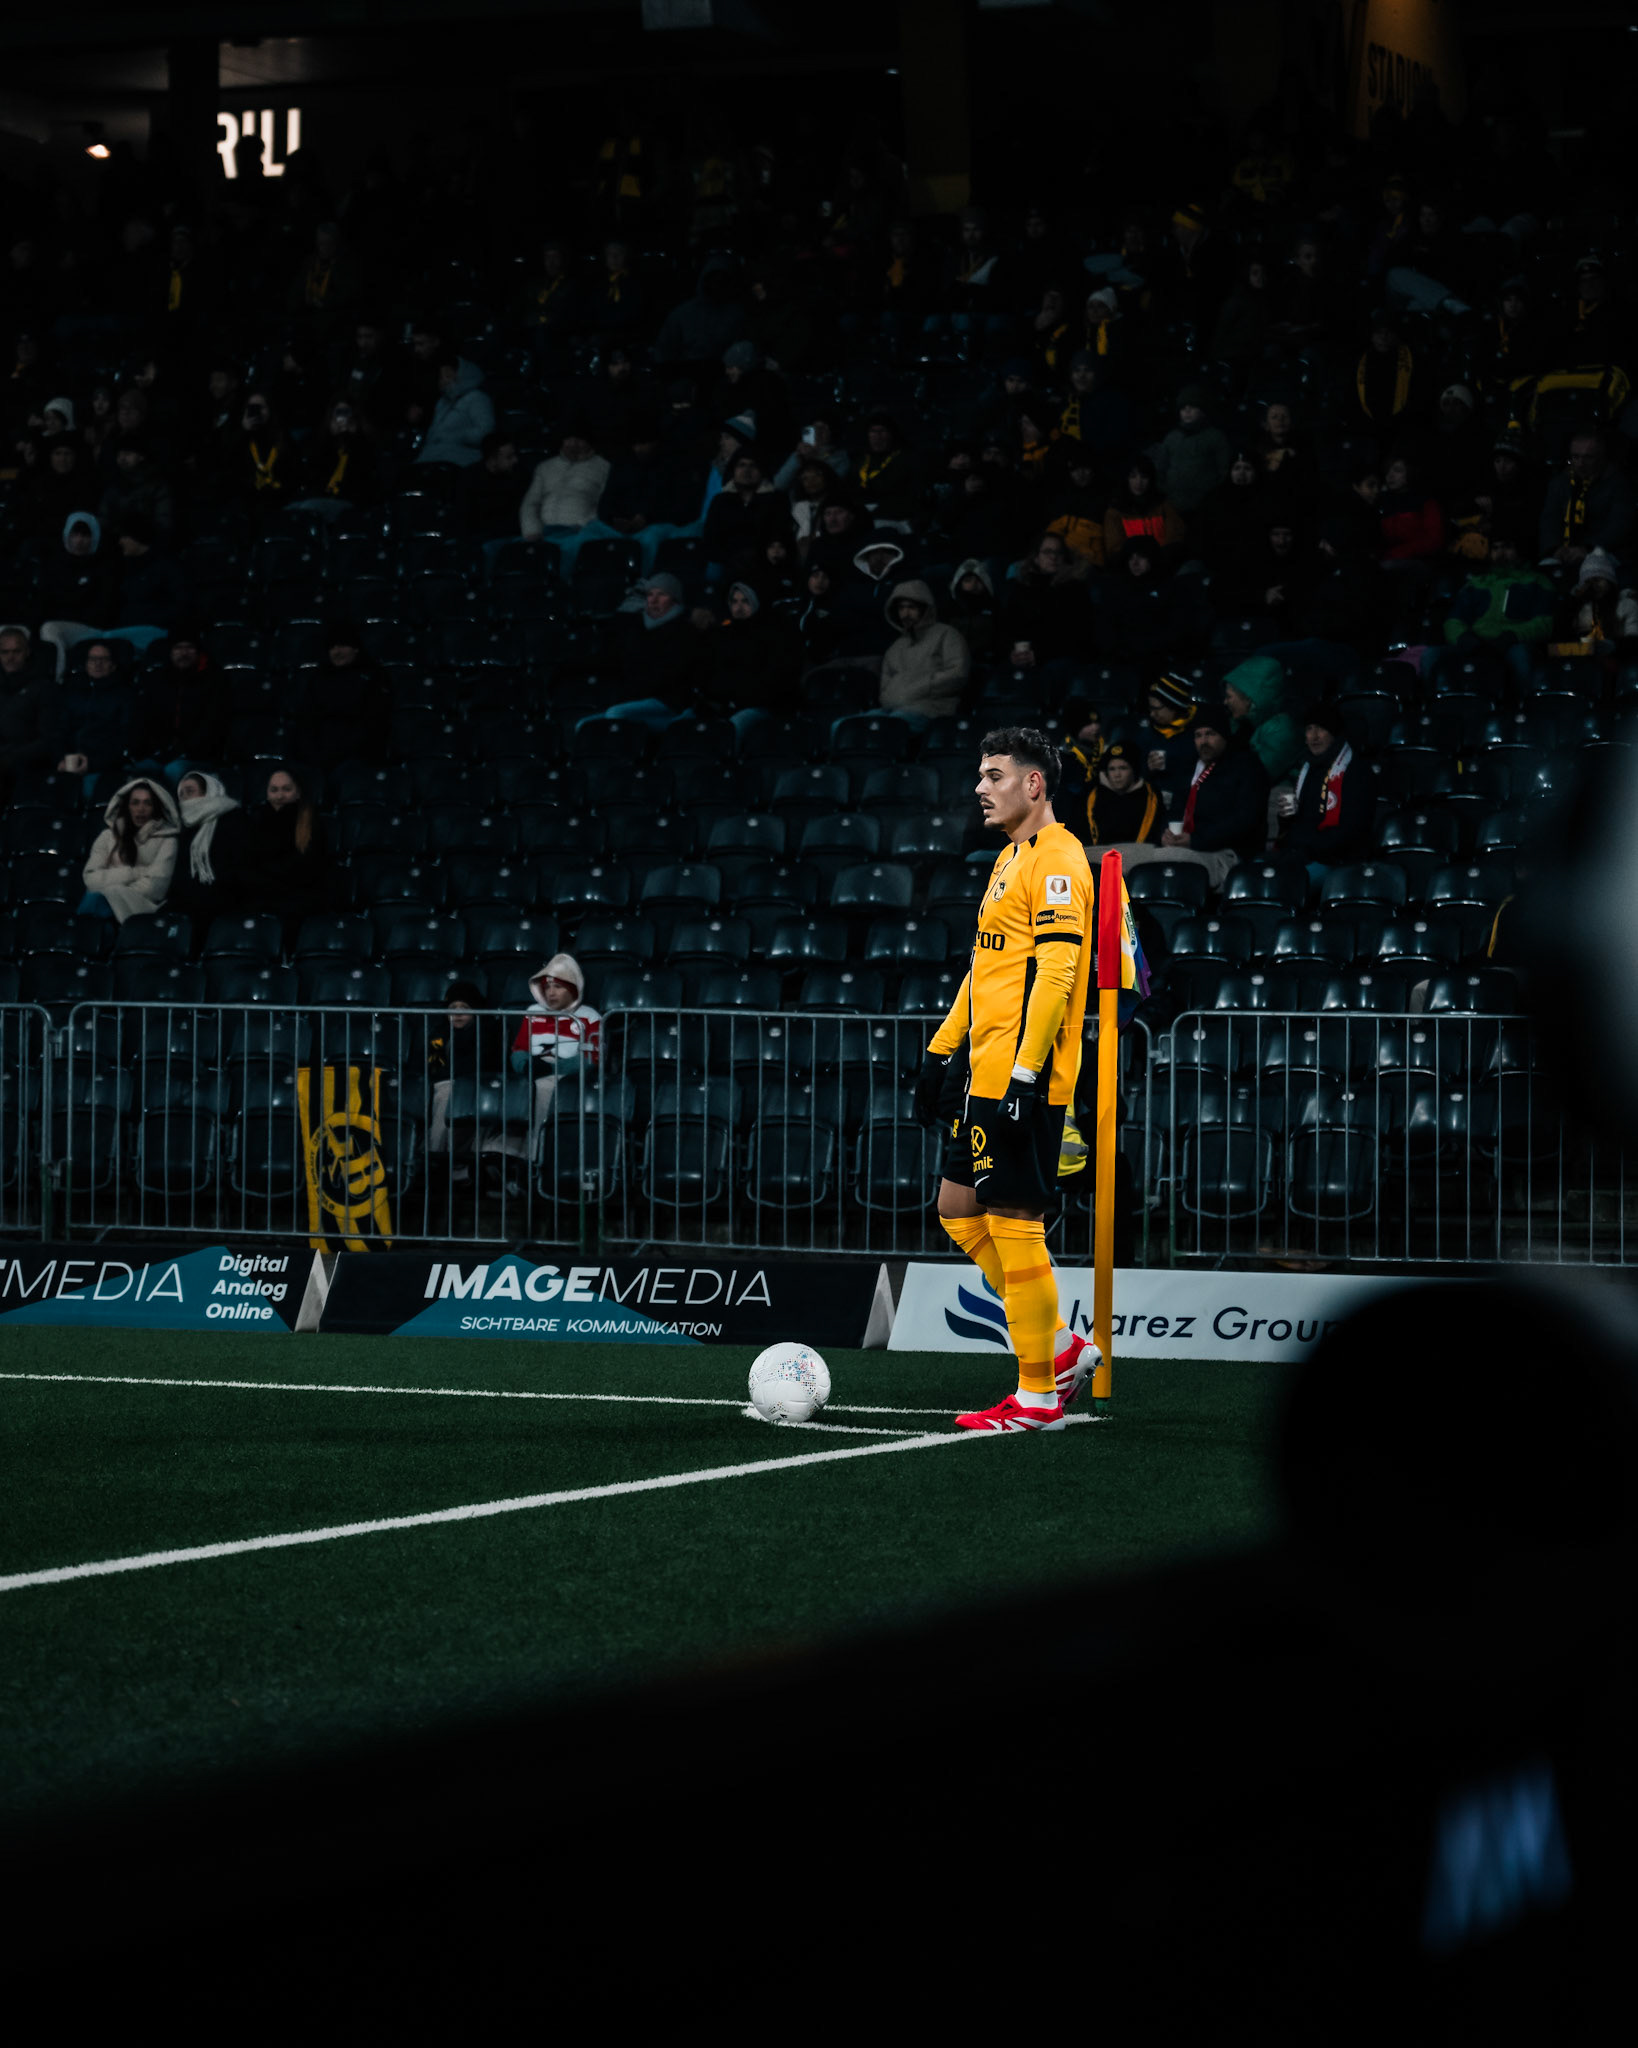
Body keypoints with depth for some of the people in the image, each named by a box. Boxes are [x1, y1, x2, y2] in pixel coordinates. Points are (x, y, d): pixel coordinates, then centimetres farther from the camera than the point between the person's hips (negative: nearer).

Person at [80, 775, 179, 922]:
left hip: (143, 907, -2)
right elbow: (91, 879, 6)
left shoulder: (166, 840, 10)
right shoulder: (108, 836, 20)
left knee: (96, 900, -37)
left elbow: (154, 886, -4)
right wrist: (134, 873, -5)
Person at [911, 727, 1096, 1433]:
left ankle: (1038, 1395, 2)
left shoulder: (1057, 860, -13)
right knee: (959, 1209, 13)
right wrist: (943, 1050, 23)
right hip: (984, 1075, 10)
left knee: (1013, 1223, -6)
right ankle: (1062, 1348, 20)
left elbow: (1055, 973, -20)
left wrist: (1024, 1073, -25)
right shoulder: (1010, 859, 18)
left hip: (1022, 1080, -10)